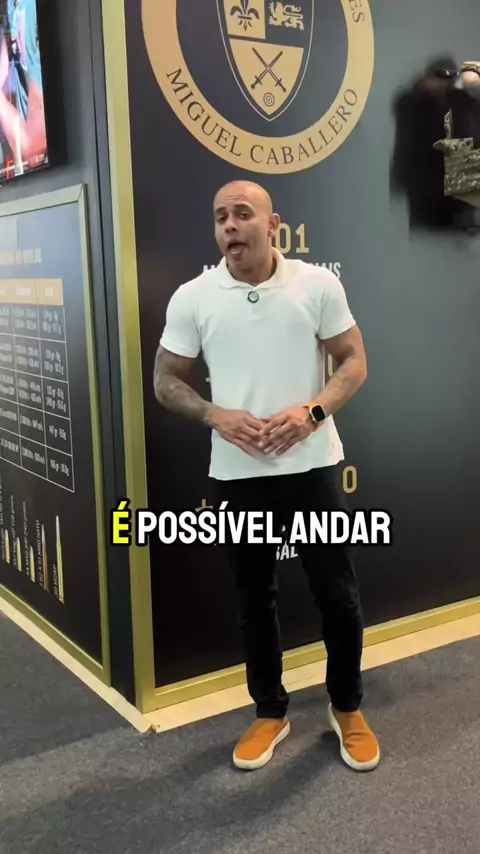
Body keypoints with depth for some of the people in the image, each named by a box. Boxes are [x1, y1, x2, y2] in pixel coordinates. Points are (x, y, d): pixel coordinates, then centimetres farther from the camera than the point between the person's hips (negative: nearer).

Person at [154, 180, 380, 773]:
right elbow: (166, 381, 3)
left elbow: (354, 362, 0)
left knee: (337, 593, 8)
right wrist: (217, 416, -15)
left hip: (312, 466, -1)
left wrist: (311, 411, -18)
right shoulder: (191, 299, -2)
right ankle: (270, 712, 33)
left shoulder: (318, 284, -4)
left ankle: (347, 707, 32)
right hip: (236, 474, 1)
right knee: (254, 598, 13)